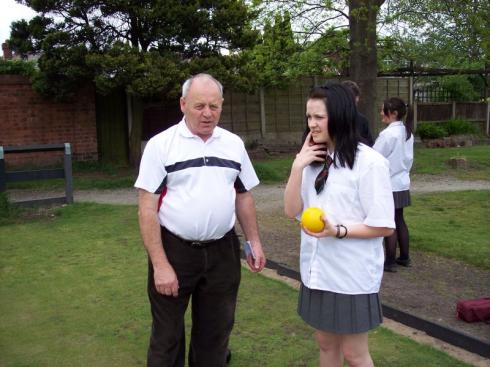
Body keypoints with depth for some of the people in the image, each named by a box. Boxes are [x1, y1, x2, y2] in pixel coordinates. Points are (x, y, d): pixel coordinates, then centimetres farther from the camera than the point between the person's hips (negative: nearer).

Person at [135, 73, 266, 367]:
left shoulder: (234, 144, 5)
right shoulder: (161, 145, -8)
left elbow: (243, 196, 13)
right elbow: (147, 209, -11)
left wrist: (255, 241, 7)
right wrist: (160, 265, -16)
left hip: (223, 252, 4)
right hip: (174, 251, -3)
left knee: (215, 332, 17)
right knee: (168, 334, 12)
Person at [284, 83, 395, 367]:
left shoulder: (369, 162, -16)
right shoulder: (314, 160, 5)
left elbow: (384, 226, -15)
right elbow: (292, 211, 0)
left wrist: (338, 231, -27)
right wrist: (298, 167, -11)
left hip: (352, 275, -6)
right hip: (317, 271, 7)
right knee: (326, 344, 21)